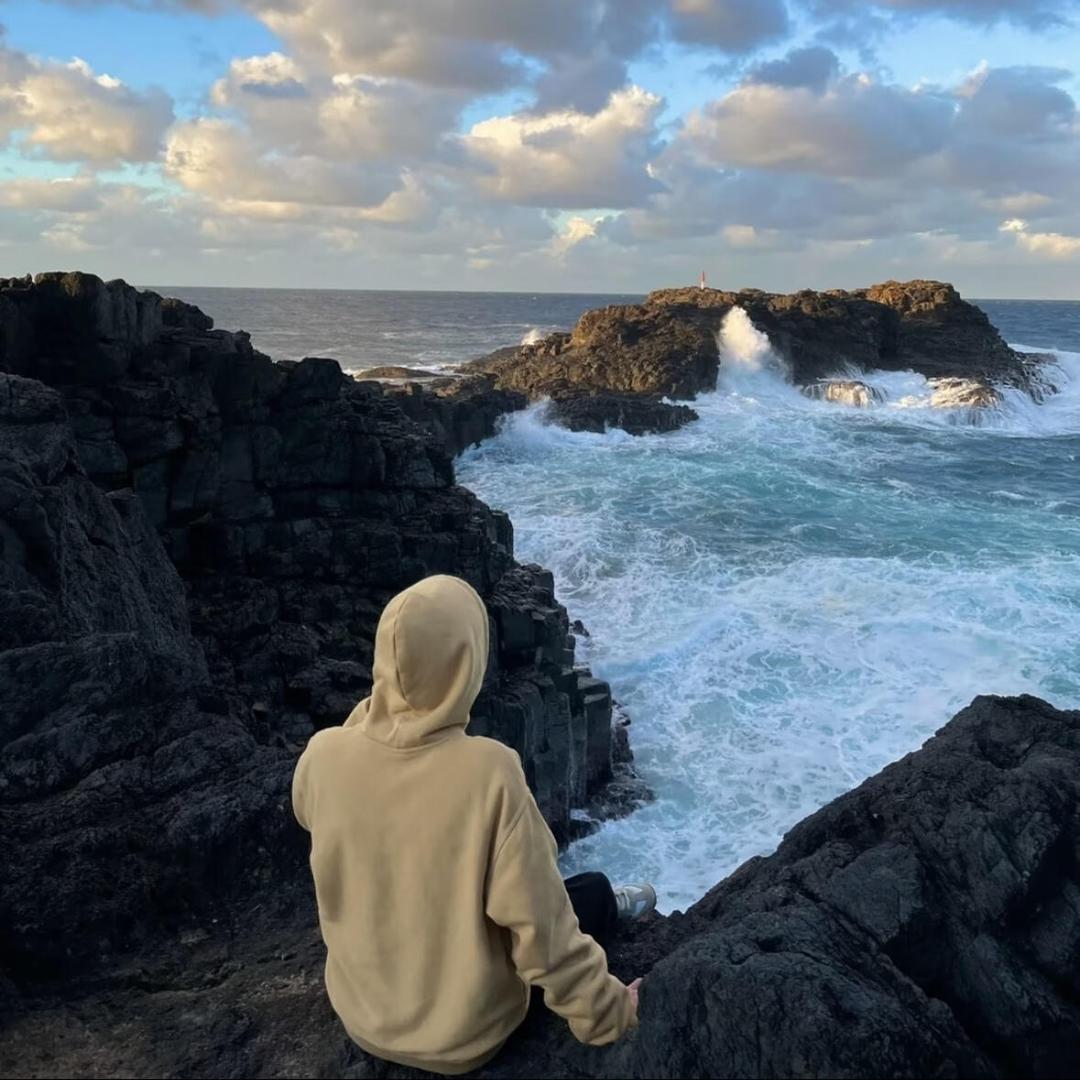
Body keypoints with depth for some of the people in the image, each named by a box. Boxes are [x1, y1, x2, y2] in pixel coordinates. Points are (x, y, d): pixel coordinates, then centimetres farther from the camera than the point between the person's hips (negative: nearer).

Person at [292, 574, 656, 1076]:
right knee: (594, 890, 20)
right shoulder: (489, 771, -32)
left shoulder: (323, 755, -19)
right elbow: (537, 921, -24)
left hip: (363, 1019, 4)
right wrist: (604, 1009, -8)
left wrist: (374, 703, -5)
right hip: (466, 1035, -4)